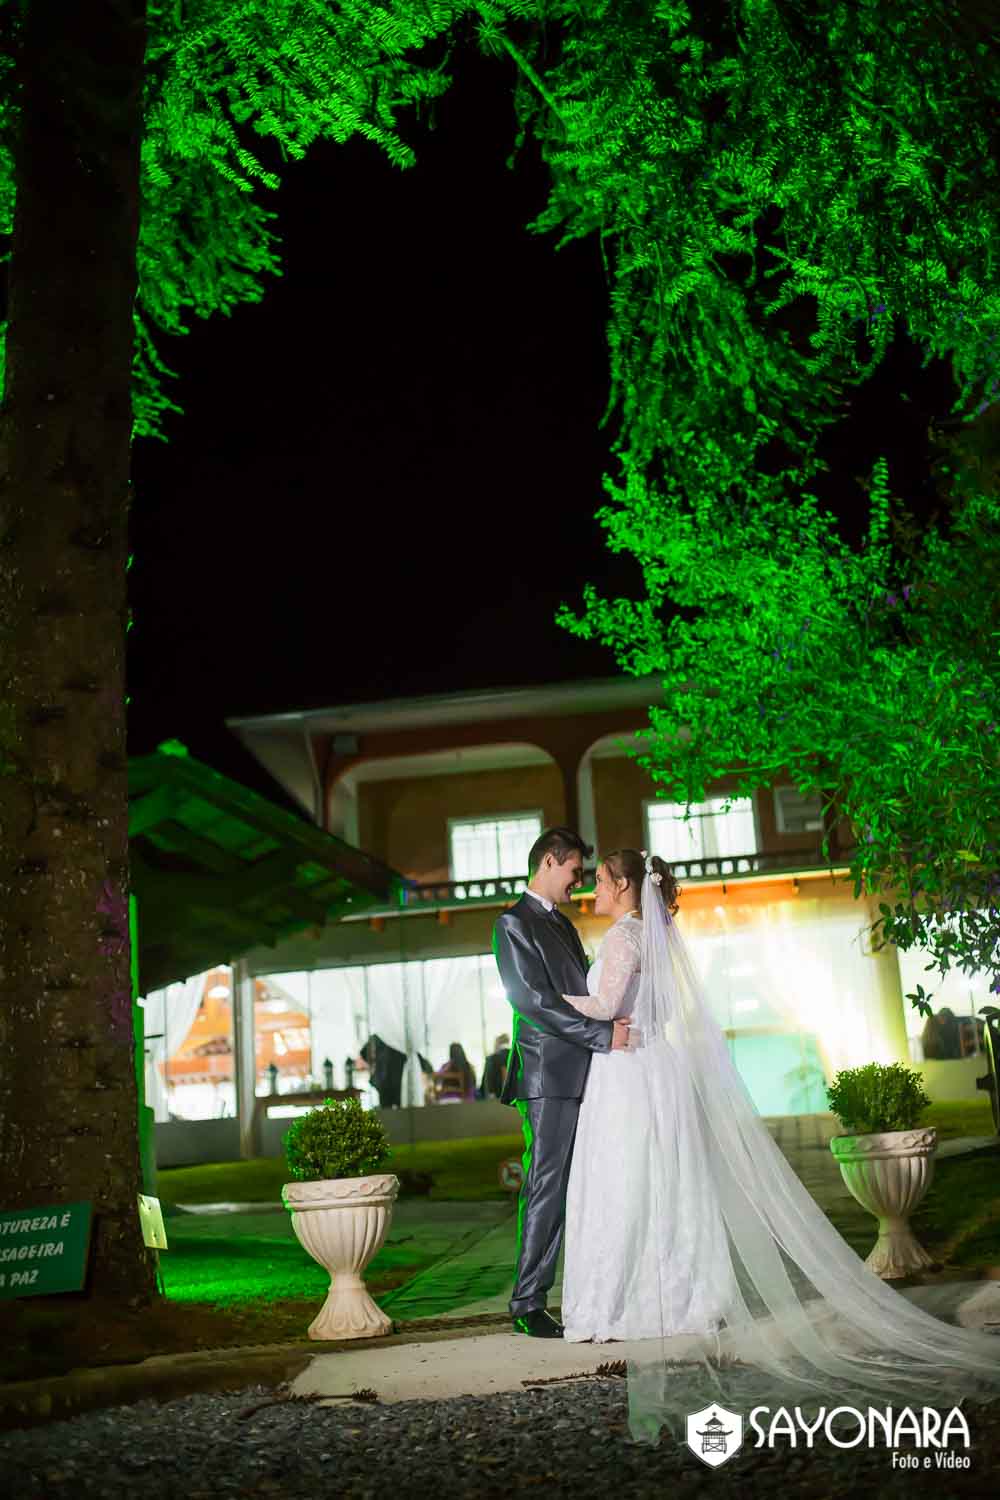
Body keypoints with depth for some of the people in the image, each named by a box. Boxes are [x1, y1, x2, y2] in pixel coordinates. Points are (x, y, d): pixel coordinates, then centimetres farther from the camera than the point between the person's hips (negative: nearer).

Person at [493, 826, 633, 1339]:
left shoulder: (563, 925, 22)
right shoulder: (514, 924, -6)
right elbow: (535, 1002, -16)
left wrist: (616, 1024, 8)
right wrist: (604, 1034, -19)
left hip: (585, 1075, 8)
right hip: (550, 1076, -8)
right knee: (547, 1187, -6)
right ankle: (527, 1303, 2)